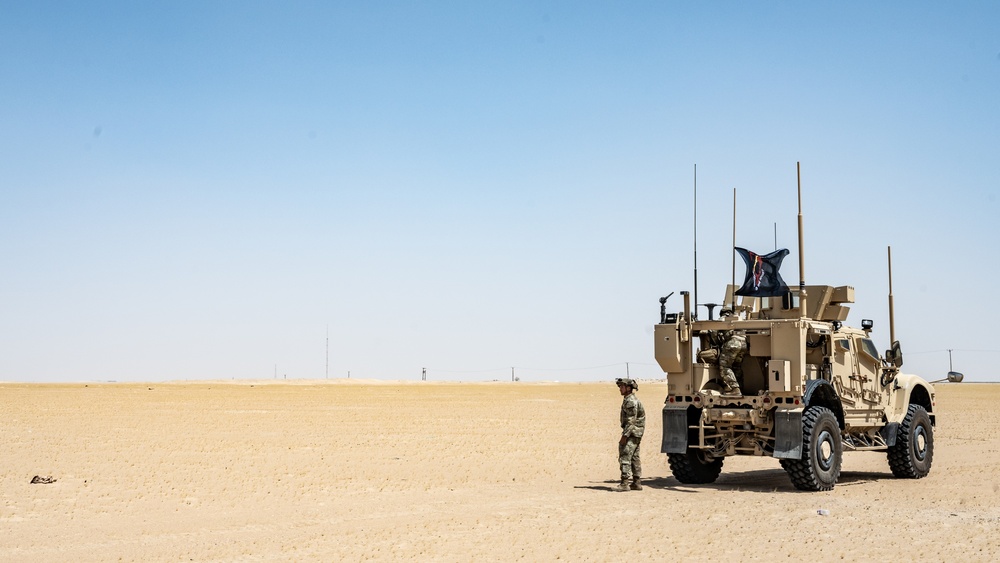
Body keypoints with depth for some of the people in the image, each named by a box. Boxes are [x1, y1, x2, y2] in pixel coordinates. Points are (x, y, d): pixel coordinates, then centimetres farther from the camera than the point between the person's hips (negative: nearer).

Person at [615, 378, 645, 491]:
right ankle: (637, 483, 16)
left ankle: (624, 483, -15)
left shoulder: (631, 401, -17)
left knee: (625, 456, -12)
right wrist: (625, 434, 20)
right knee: (634, 458, 12)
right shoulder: (628, 400, 16)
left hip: (633, 432, -11)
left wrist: (624, 436, -23)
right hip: (634, 434, 11)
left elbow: (631, 421, -22)